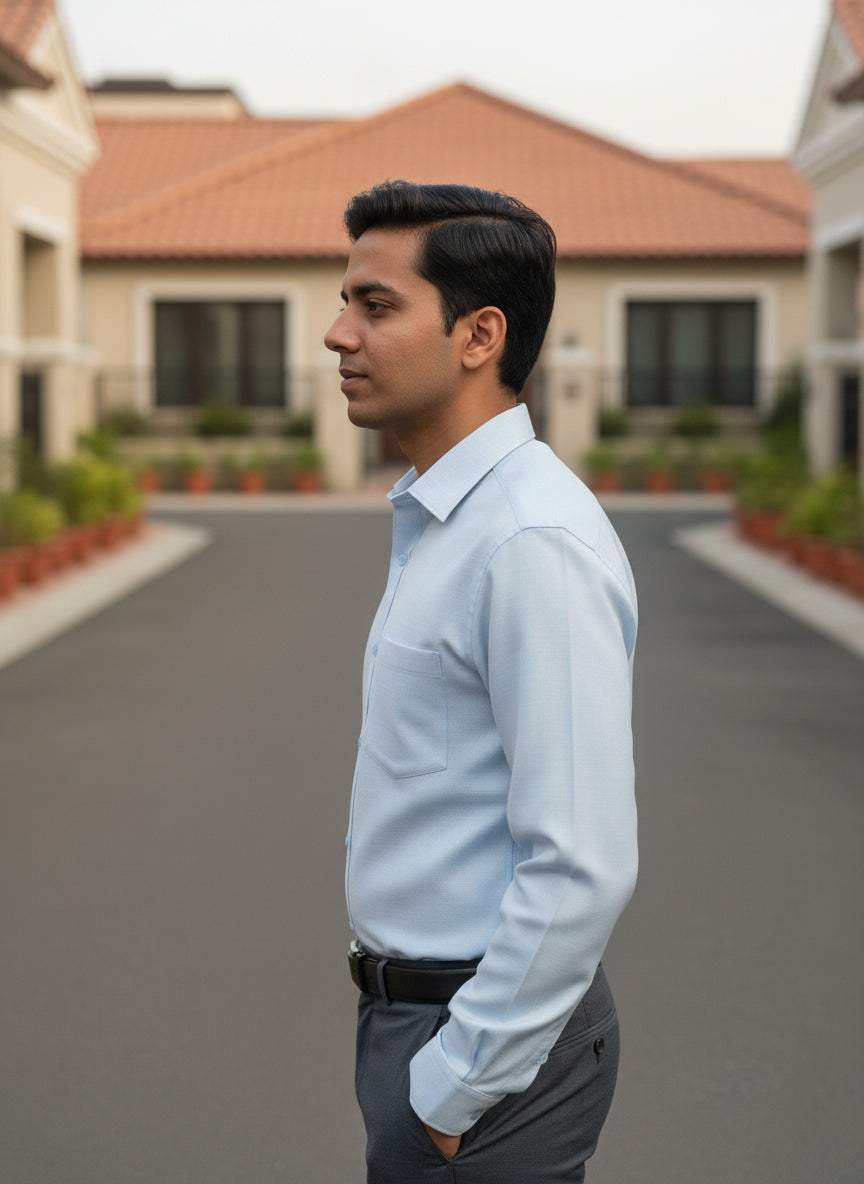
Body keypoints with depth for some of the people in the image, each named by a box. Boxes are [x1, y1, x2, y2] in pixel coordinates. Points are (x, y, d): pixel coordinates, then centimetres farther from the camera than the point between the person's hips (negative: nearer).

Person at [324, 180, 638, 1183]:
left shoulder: (536, 544, -22)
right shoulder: (439, 521, 9)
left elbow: (582, 867, -26)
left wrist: (454, 1088, -19)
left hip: (493, 1035, -9)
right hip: (413, 1014, 9)